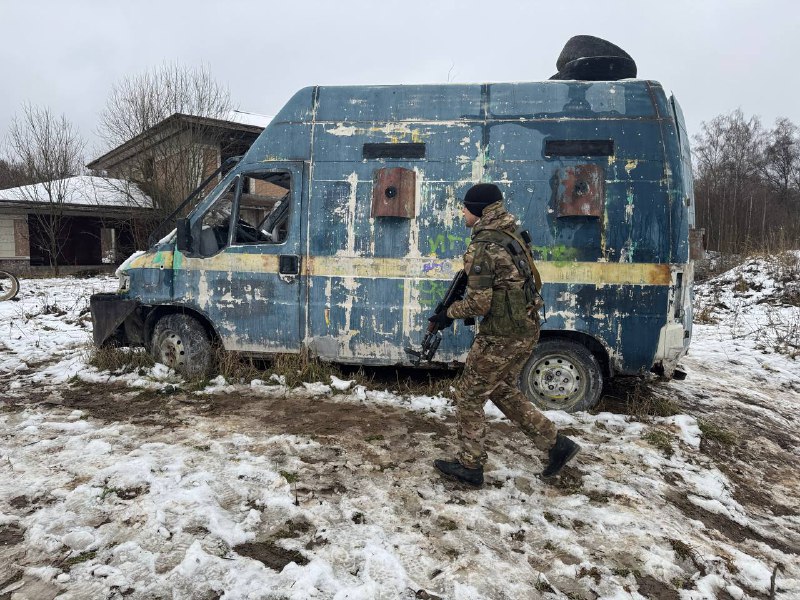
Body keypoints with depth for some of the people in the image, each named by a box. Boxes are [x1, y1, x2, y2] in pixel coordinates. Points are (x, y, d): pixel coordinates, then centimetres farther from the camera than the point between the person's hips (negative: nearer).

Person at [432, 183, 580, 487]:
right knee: (503, 390, 23)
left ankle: (470, 466, 18)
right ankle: (556, 444, 25)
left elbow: (479, 303, -20)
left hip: (501, 336, -9)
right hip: (525, 330, 9)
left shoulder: (482, 246, -19)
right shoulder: (510, 235, 9)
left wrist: (449, 314, -4)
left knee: (469, 395, 6)